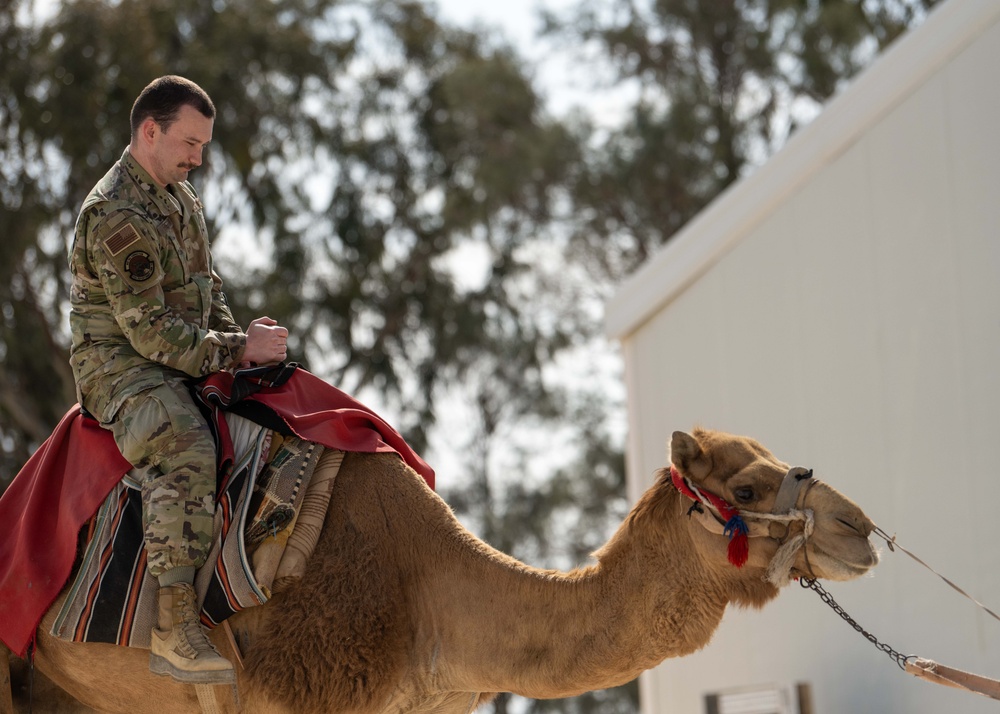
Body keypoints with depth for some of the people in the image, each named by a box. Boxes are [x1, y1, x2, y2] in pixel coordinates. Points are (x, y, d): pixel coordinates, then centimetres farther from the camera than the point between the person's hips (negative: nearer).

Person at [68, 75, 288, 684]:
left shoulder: (181, 197, 13)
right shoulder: (116, 215, -19)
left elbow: (207, 288, 24)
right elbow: (147, 329, -23)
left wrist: (240, 337, 4)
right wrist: (236, 349, -17)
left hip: (183, 361, 10)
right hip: (121, 365, -10)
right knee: (187, 451, -37)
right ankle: (175, 628, -42)